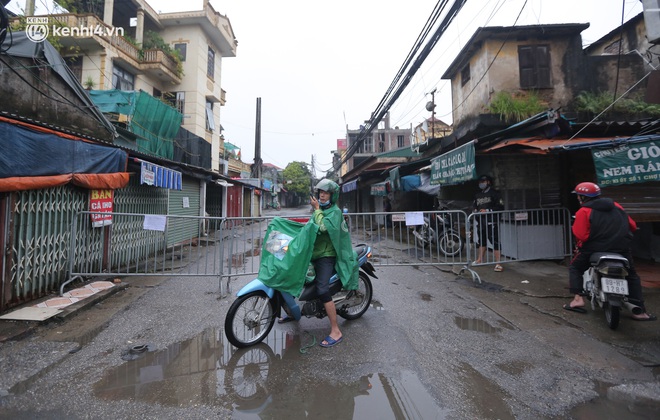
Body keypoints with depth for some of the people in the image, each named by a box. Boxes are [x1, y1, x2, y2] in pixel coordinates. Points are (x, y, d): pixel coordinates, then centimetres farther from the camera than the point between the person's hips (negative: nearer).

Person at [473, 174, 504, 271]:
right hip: (481, 222, 7)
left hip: (491, 222, -6)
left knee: (495, 242, -8)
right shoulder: (477, 195, 17)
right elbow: (474, 206, 26)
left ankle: (498, 264, -5)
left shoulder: (494, 193, -2)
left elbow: (500, 207, -8)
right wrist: (476, 211, 4)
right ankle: (479, 260, 28)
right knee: (481, 241, 17)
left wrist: (487, 210, -15)